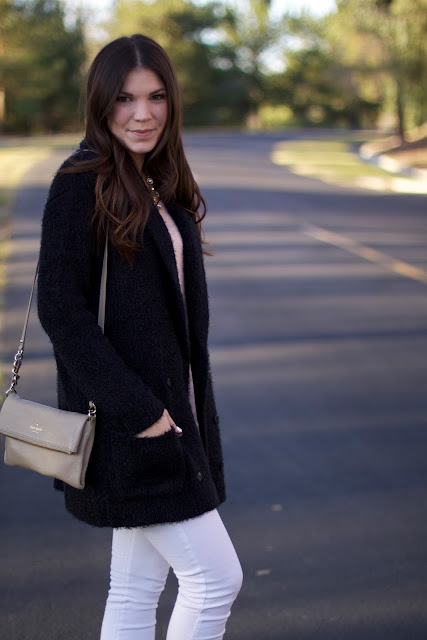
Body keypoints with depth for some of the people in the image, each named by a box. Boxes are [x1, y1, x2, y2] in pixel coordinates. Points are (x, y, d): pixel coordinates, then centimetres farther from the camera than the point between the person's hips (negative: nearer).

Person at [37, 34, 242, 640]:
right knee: (216, 577, -3)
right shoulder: (81, 184, -12)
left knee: (137, 590, 14)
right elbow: (60, 310, -17)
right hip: (125, 427, -8)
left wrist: (194, 415, 10)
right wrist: (137, 409, -19)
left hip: (170, 413, 8)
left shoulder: (162, 187, 13)